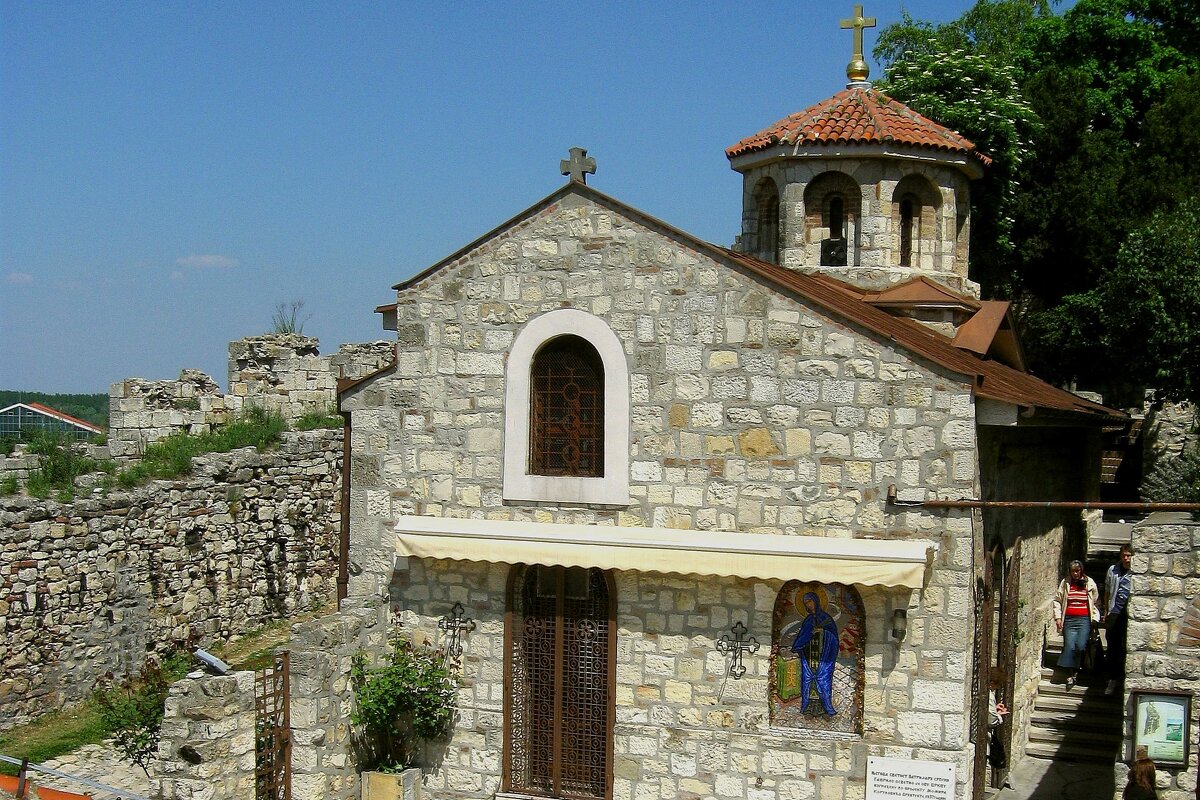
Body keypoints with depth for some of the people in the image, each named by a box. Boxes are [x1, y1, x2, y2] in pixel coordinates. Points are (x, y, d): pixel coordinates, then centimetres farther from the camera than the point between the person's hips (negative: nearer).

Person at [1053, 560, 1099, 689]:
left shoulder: (1090, 583, 5)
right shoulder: (1065, 583, 7)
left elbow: (1096, 602, 11)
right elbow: (1057, 600, 12)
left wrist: (1095, 620, 5)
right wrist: (1058, 617, 3)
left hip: (1084, 620, -1)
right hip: (1069, 619, 1)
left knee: (1080, 646, -15)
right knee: (1069, 645, -12)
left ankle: (1075, 670, 5)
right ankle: (1070, 675, -8)